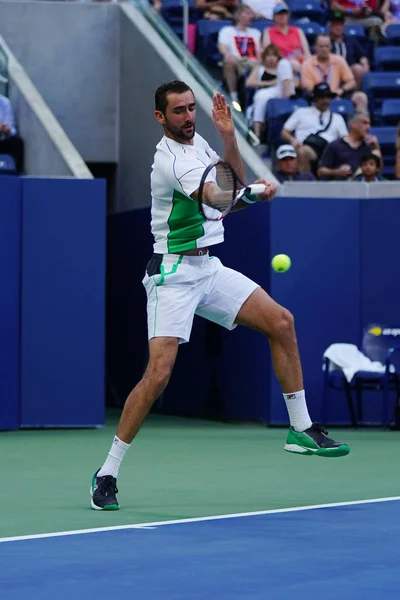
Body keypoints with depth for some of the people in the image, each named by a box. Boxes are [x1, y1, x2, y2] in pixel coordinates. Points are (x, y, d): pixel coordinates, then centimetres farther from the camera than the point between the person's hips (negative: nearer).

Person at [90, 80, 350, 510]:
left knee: (281, 322, 1)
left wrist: (228, 137, -1)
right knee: (159, 373, -18)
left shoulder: (198, 143, 10)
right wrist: (258, 192, -52)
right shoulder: (170, 158, -18)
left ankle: (300, 429, 10)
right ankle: (107, 474, -10)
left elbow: (235, 182, 15)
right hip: (173, 275, -8)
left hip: (208, 268, 9)